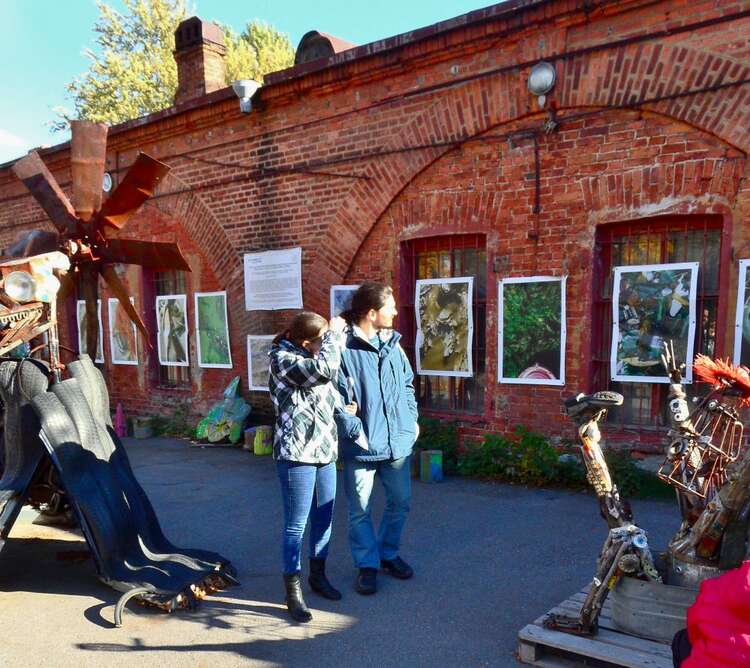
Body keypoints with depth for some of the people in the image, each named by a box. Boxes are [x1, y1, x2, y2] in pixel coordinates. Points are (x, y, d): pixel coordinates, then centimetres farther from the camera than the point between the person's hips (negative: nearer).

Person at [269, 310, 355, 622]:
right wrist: (335, 333, -16)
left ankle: (318, 576, 34)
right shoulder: (282, 360, -14)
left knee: (324, 519, 16)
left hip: (325, 451, 8)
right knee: (296, 524, 0)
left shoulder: (313, 358, 11)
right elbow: (325, 369, -29)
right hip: (296, 455, -8)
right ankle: (293, 592, 13)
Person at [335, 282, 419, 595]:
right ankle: (367, 565, 27)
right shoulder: (343, 348, -14)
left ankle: (389, 554, 38)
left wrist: (412, 418, 10)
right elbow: (338, 397, -15)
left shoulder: (392, 343, 7)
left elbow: (408, 384, 17)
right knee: (360, 510, 8)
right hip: (361, 446, -6)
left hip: (399, 440, 6)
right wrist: (355, 430, -19)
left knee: (400, 502, 17)